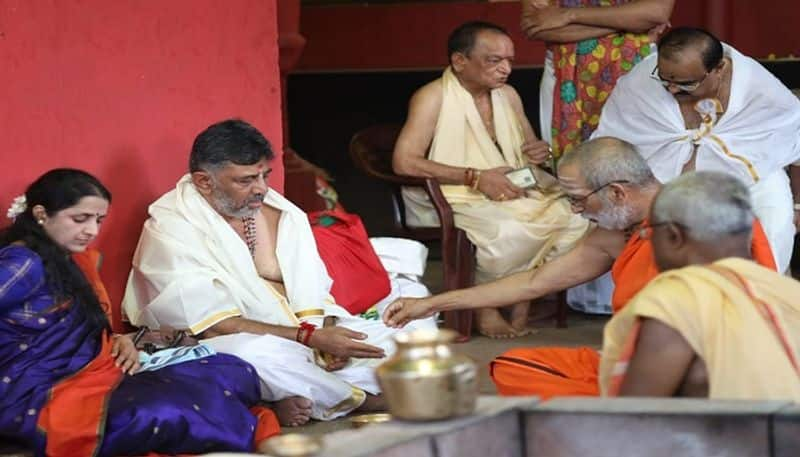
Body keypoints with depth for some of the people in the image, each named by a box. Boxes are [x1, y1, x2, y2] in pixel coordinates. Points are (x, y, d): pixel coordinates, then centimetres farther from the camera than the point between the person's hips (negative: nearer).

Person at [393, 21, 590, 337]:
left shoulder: (508, 95, 12)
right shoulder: (433, 97, -9)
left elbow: (528, 146, 28)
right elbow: (404, 162, -19)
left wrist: (539, 152, 1)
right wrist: (475, 177, -22)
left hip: (513, 193, 7)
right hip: (453, 200, -7)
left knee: (573, 219, -17)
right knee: (508, 232, -35)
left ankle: (523, 300, -6)